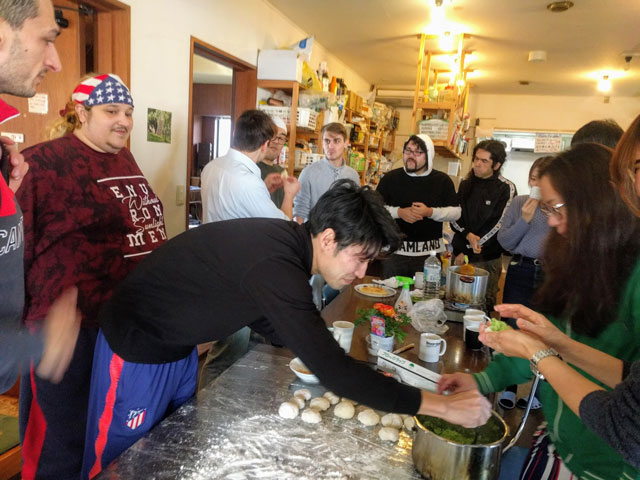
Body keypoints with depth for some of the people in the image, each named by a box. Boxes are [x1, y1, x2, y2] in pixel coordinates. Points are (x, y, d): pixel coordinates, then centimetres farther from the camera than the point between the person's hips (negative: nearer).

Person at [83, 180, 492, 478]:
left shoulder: (286, 240, -8)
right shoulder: (275, 266, -36)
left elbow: (264, 318, 8)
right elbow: (333, 372, -36)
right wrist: (443, 406, -29)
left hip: (178, 342, 8)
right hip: (138, 346, -8)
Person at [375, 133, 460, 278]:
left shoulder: (442, 180, 3)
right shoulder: (390, 178, 3)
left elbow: (456, 212, 3)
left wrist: (430, 212, -15)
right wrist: (399, 212, -14)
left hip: (429, 252, 0)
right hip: (395, 251, 0)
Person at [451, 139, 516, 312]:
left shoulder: (506, 189, -5)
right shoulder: (466, 184, 10)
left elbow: (497, 225, -10)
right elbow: (454, 217, 7)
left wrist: (468, 252, -11)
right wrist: (468, 235, -12)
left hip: (487, 259, -4)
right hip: (459, 254, 4)